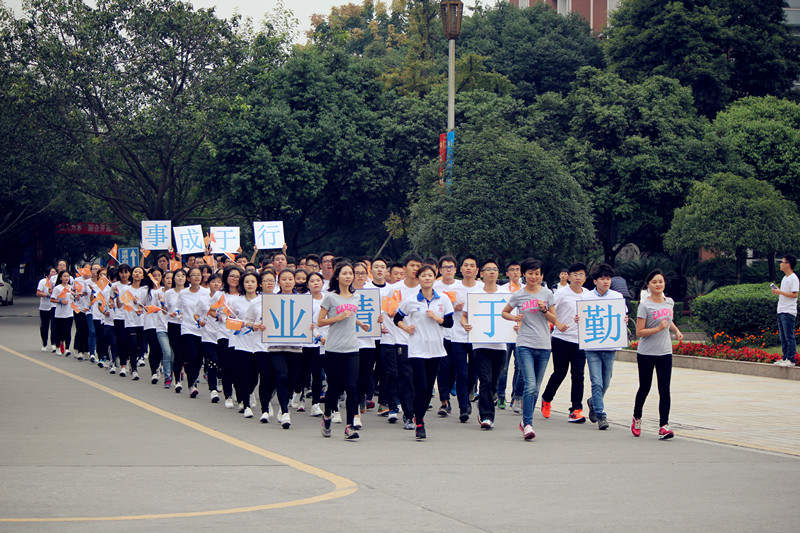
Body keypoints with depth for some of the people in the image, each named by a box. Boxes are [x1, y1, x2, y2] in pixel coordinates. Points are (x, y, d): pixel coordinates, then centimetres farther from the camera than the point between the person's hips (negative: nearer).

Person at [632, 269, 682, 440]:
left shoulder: (669, 302, 7)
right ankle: (637, 418, 32)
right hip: (646, 354, -4)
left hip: (665, 352, 4)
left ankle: (664, 426, -8)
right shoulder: (645, 306, -11)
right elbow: (639, 332, -14)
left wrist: (676, 330, 11)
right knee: (644, 388, 8)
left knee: (664, 390, -6)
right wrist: (659, 328, -23)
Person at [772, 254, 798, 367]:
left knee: (789, 337, -8)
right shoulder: (785, 278, 17)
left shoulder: (793, 278, -12)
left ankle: (790, 360, -7)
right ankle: (785, 358, 16)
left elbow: (794, 294, -19)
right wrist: (776, 291, 6)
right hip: (781, 311, 10)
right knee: (783, 337, 11)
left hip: (789, 312, -10)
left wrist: (780, 292, -17)